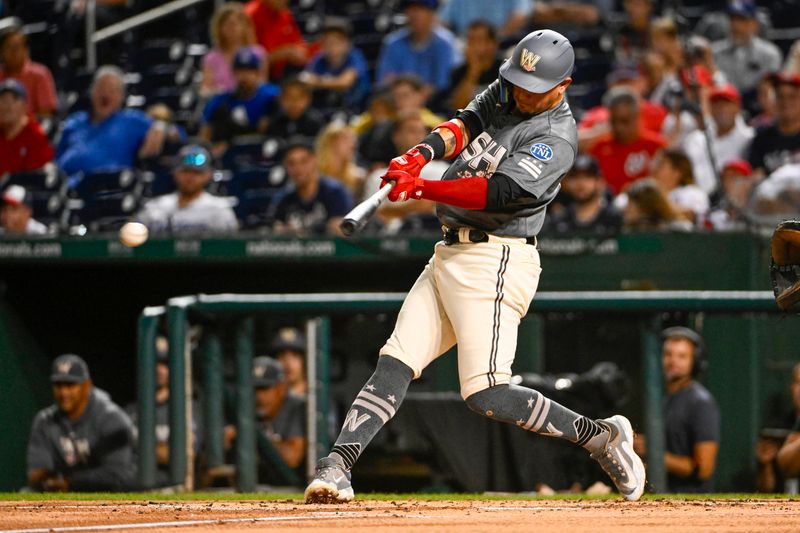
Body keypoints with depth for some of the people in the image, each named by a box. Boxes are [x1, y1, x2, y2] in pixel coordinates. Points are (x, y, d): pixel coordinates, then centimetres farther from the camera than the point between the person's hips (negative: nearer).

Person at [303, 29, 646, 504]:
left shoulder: (556, 137, -14)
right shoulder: (505, 92, 12)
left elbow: (500, 192, -23)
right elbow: (467, 123, 3)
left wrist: (421, 189, -29)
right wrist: (425, 153, -18)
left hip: (495, 262, -8)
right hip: (451, 254, 8)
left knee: (487, 395, -16)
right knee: (395, 366, -3)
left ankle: (601, 436, -3)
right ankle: (336, 465, -9)